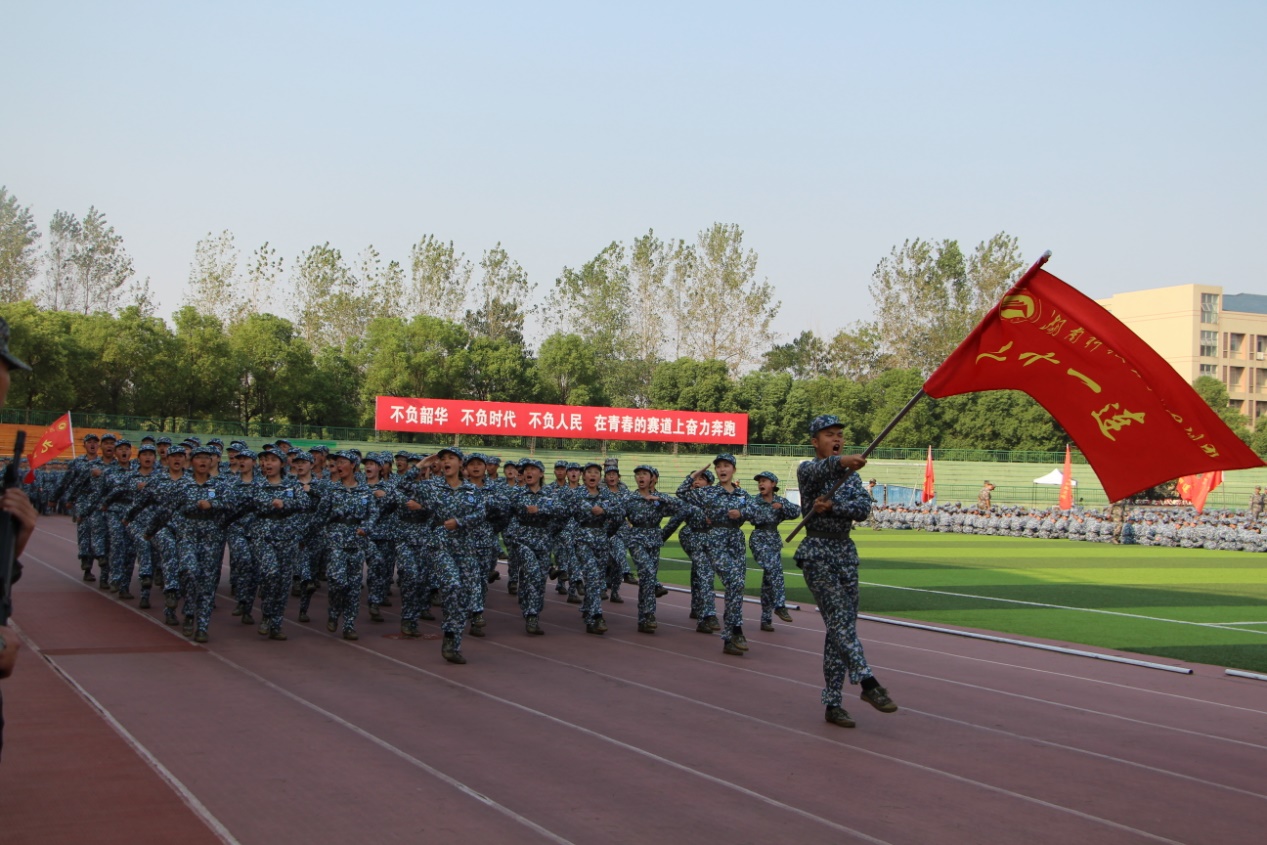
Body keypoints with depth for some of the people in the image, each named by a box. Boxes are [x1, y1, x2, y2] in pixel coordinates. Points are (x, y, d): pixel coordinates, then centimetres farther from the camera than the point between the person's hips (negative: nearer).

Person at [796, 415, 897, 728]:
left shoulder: (851, 476, 14)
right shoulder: (807, 469, -2)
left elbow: (864, 509, -2)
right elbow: (820, 470, -28)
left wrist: (832, 506, -20)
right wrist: (842, 461, -49)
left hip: (846, 551, 6)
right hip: (817, 551, -6)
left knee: (841, 625, 3)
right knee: (840, 619, -19)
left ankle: (833, 703, 6)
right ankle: (868, 682, -29)